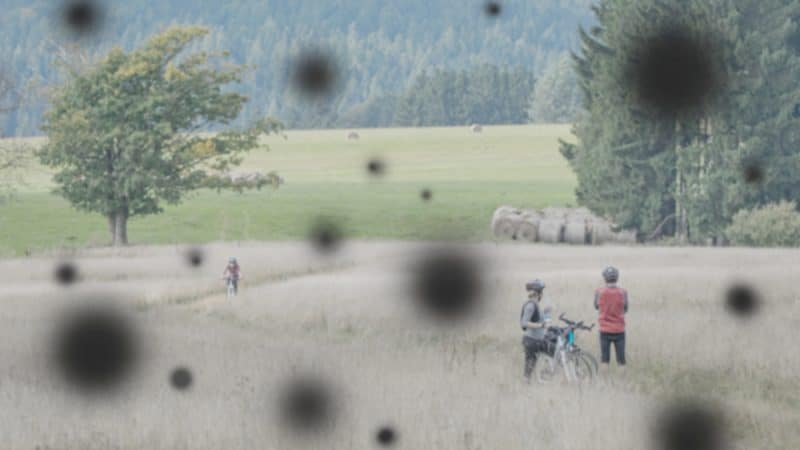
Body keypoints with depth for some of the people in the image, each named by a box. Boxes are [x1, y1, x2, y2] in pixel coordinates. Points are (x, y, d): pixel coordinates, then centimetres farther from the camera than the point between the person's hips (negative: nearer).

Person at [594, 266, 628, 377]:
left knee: (604, 360, 6)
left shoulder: (599, 292, -8)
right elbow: (625, 309, 5)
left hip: (605, 330, 0)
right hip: (619, 330, 0)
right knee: (621, 361, 5)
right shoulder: (623, 292, -8)